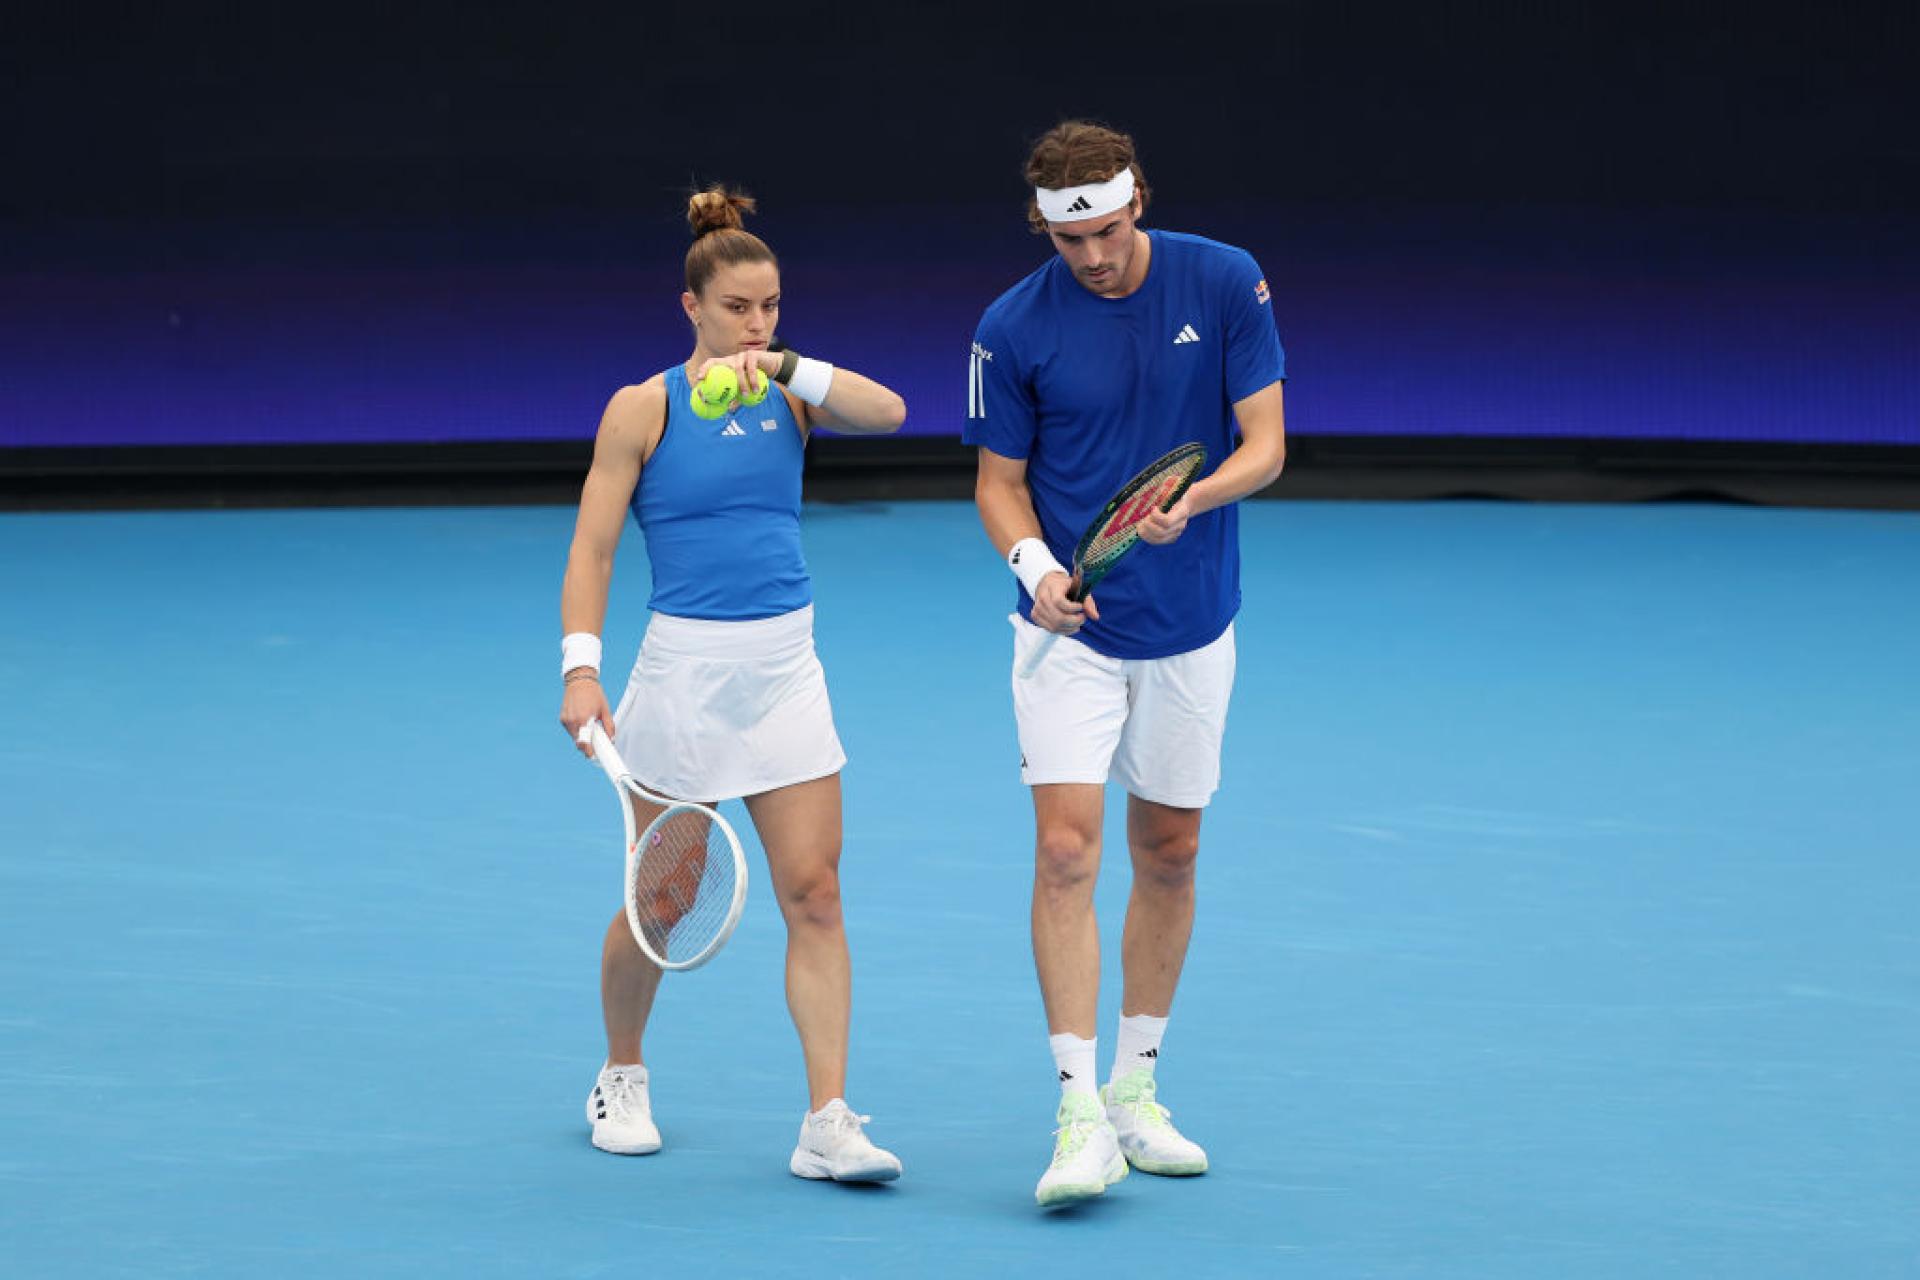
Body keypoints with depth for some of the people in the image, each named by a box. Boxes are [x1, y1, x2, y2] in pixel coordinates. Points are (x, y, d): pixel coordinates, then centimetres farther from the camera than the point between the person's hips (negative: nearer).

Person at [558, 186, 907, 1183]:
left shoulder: (788, 395, 5)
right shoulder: (644, 408, -4)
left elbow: (887, 411, -14)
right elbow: (590, 550, -5)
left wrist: (785, 366, -24)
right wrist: (580, 669, -15)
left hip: (786, 672, 3)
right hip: (684, 669, -3)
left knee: (814, 895, -5)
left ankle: (828, 1124, -6)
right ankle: (622, 1079, 32)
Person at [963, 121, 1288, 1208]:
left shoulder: (1228, 285, -8)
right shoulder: (1013, 327, -9)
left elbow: (1266, 445, -7)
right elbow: (1000, 478, 0)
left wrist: (1192, 497, -27)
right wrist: (1033, 563, -20)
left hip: (1191, 629, 2)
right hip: (1072, 629, -2)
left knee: (1169, 854, 11)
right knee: (1068, 849, -15)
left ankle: (1135, 1087, 26)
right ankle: (1080, 1112, -14)